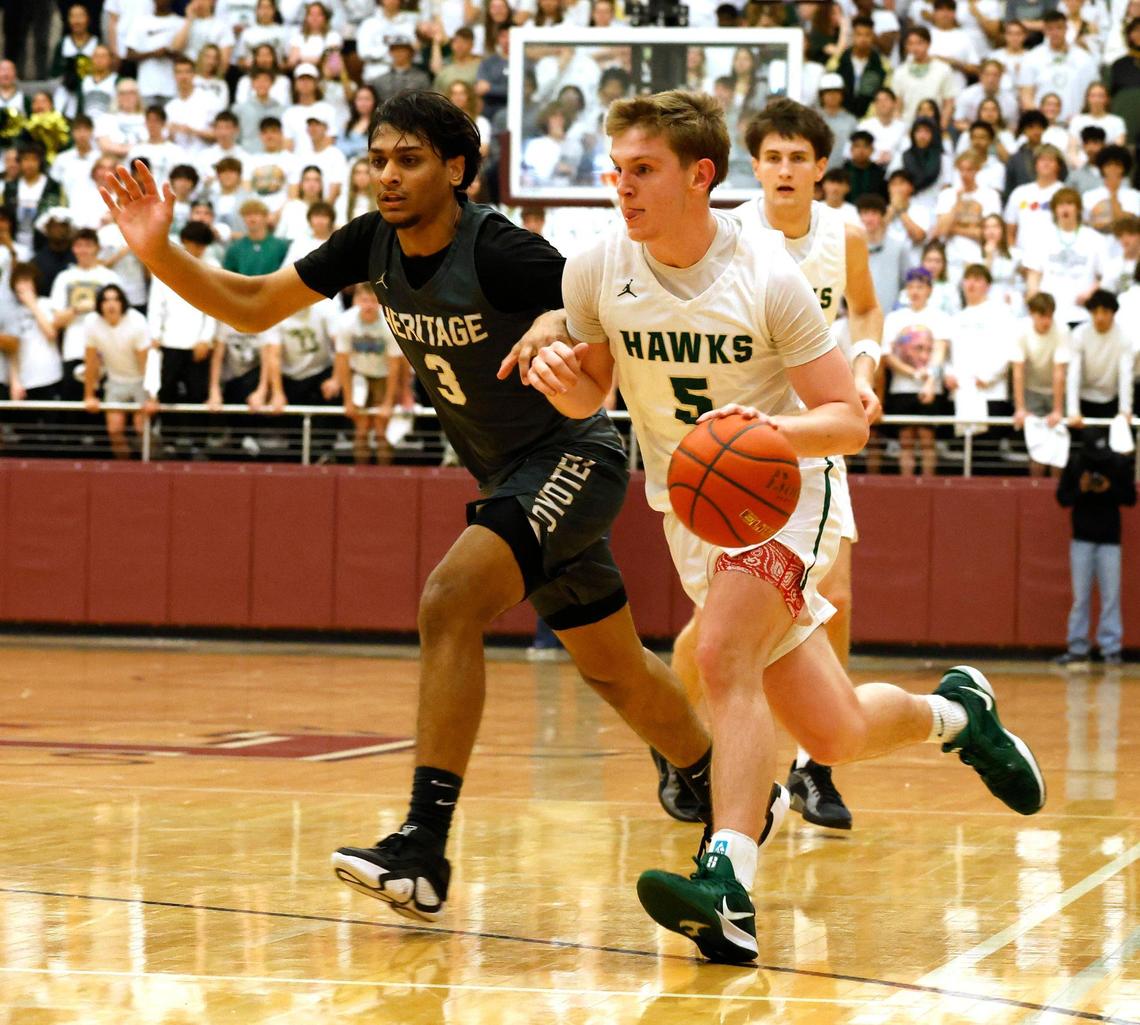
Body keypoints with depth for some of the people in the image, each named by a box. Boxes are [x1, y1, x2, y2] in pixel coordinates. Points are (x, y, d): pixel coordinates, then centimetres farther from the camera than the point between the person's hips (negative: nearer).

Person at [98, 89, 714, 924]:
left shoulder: (500, 253, -25)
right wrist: (160, 252, -13)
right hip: (510, 475, 8)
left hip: (571, 457, -8)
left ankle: (425, 851, -27)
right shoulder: (374, 243, -5)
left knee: (451, 602, -26)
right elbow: (252, 308, 1)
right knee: (613, 668, 19)